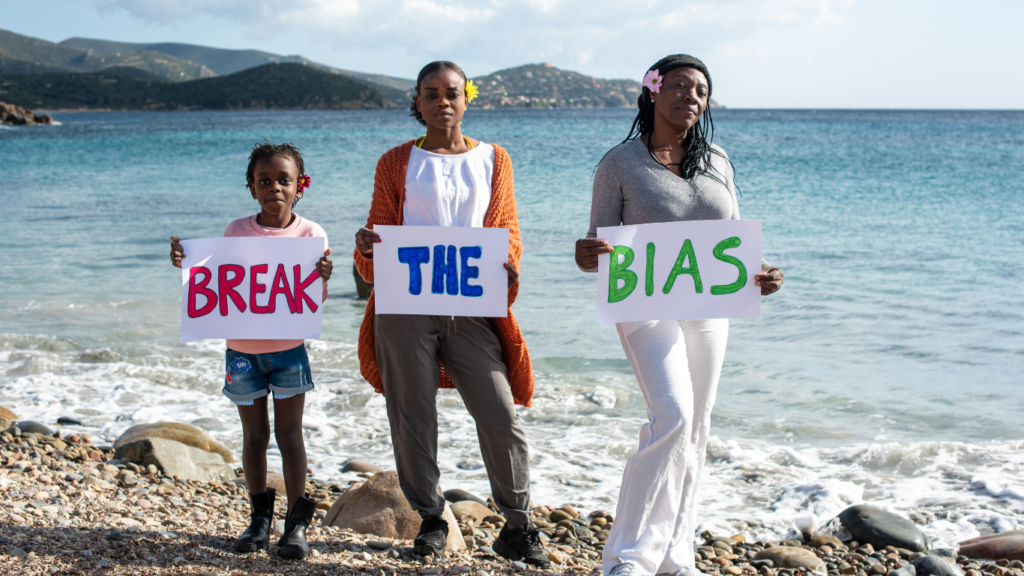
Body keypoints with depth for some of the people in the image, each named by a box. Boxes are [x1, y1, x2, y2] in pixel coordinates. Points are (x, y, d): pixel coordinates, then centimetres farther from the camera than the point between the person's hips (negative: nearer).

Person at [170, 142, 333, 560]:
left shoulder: (310, 234, -5)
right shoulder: (236, 231, 1)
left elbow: (315, 303, -8)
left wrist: (322, 277, -29)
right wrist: (186, 264, -9)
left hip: (288, 348, -2)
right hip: (242, 349, 2)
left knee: (289, 433, 2)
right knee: (254, 434, 10)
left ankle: (297, 521, 9)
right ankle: (260, 516, 22)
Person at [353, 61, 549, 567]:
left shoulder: (493, 160, 15)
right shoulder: (397, 162, 12)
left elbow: (506, 230, 13)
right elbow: (380, 233, 11)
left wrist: (505, 267, -9)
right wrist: (368, 246, -13)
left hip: (472, 307, 0)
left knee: (501, 415, -5)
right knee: (412, 418, 3)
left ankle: (517, 526, 7)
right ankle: (430, 520, 19)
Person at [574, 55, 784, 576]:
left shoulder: (717, 161, 8)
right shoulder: (620, 163, -5)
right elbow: (599, 251, -7)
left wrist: (759, 272, -8)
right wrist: (587, 254, -31)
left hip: (709, 309, 6)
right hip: (646, 306, -5)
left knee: (694, 432, 9)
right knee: (673, 415, -22)